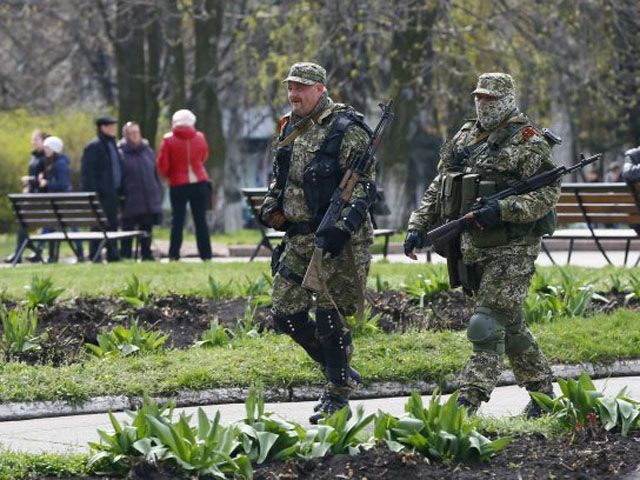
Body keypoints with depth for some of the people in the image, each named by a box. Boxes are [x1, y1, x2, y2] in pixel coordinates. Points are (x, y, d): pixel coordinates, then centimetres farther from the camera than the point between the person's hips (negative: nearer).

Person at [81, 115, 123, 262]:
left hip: (112, 194, 8)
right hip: (101, 194, -8)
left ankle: (113, 254, 13)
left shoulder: (112, 145, 17)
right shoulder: (93, 147, -9)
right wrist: (92, 194, -19)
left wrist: (119, 191, 15)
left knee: (112, 224, 9)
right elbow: (88, 173, -13)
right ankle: (95, 256, -3)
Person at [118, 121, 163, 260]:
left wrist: (158, 194, 8)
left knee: (147, 229, 8)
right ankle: (125, 255, 2)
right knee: (128, 228, -2)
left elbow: (156, 175, 14)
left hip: (149, 201, 4)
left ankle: (146, 254, 15)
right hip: (130, 201, -4)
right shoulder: (121, 154, -2)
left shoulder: (148, 151, 11)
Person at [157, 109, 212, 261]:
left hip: (178, 185, -2)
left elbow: (162, 165, -4)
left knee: (177, 220, 3)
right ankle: (206, 254, 2)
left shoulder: (168, 140, -7)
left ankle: (174, 254, -1)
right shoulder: (200, 138, 1)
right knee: (201, 220, 4)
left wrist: (167, 175, 15)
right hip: (199, 183, 2)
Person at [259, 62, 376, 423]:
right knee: (286, 313, 7)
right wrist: (271, 207, 8)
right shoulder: (289, 129, 13)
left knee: (329, 317, -8)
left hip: (339, 241, -8)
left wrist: (343, 227, -25)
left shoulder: (346, 129, -11)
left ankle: (338, 397, 4)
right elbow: (280, 178, 27)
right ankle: (341, 371, 23)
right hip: (298, 239, 8)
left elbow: (366, 184, -15)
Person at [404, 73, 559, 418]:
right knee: (509, 324, 14)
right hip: (473, 248, 7)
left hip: (512, 249, -7)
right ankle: (541, 390, 26)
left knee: (487, 324, -14)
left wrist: (502, 210, -25)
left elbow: (548, 193, -14)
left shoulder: (528, 141, -7)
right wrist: (419, 225, 9)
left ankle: (469, 401, -17)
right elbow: (439, 187, 19)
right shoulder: (464, 137, 15)